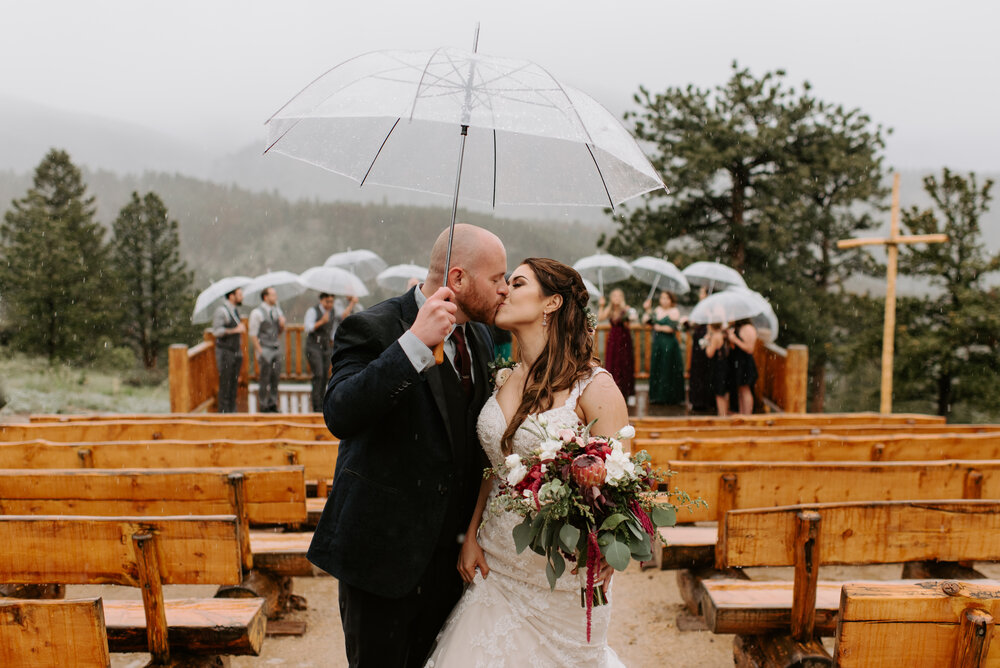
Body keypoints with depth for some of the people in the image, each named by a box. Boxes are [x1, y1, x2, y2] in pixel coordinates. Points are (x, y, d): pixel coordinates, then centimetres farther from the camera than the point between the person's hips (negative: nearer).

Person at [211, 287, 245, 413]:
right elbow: (217, 331, -21)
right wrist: (235, 330, -20)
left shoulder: (235, 310, 15)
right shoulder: (221, 311, -13)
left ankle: (232, 410, 16)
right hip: (225, 352, -8)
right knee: (225, 383, -5)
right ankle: (224, 412, 0)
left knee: (234, 382, 10)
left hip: (236, 352, 8)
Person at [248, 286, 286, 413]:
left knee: (275, 378, 7)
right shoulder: (257, 313, -8)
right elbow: (253, 334, -8)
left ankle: (273, 405, 17)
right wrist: (260, 352, -12)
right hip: (264, 350, -6)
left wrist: (282, 325, -4)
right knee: (264, 380, -3)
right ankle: (263, 407, 6)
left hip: (276, 349, 6)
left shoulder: (277, 310, 12)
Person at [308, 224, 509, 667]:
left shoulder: (479, 336, 6)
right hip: (382, 549, -6)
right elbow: (340, 416, -33)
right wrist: (415, 344, -38)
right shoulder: (373, 329, -17)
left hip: (449, 546, 7)